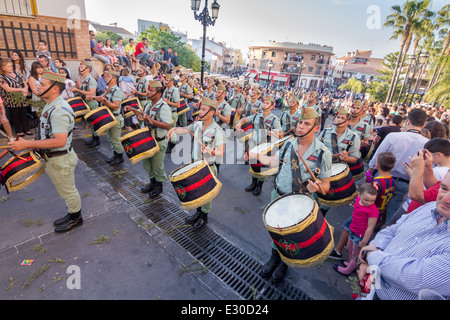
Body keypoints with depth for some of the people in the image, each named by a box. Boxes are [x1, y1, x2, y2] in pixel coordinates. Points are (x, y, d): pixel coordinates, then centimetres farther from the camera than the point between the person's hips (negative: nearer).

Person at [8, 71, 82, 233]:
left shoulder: (59, 110, -26)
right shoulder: (51, 106, 7)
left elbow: (60, 141, -33)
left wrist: (28, 144, -27)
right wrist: (33, 143, 8)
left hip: (60, 160, -9)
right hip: (53, 158, 10)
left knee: (67, 191, 10)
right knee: (66, 191, 23)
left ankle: (75, 218, 30)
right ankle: (72, 214, 41)